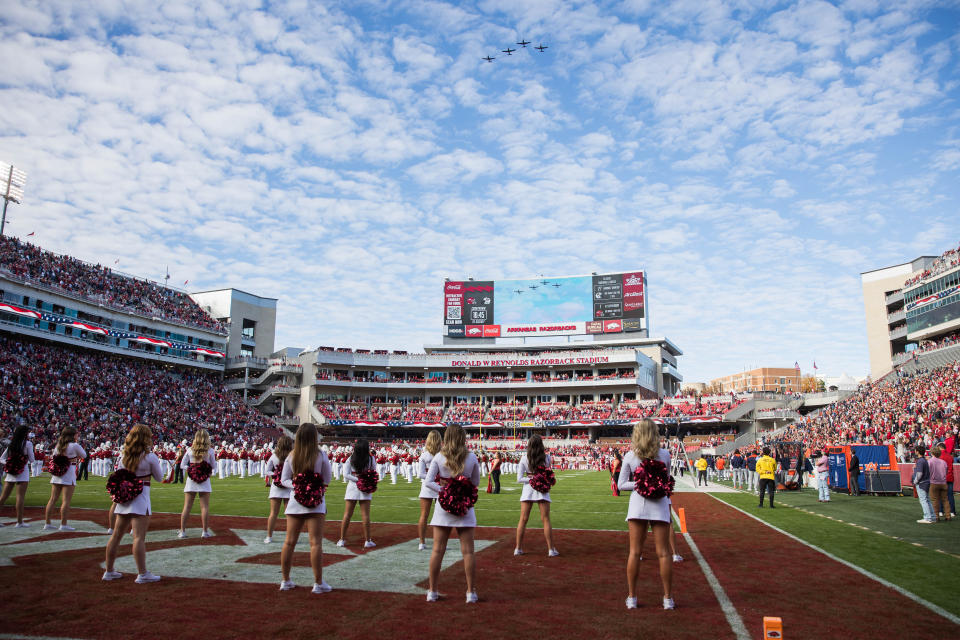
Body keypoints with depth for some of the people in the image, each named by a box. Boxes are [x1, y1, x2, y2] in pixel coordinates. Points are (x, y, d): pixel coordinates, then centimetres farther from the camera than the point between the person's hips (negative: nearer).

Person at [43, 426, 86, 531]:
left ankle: (47, 523, 16)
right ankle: (63, 524, -3)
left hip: (56, 474, 7)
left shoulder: (58, 445, 9)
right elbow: (84, 455, 3)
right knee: (66, 501, -4)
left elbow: (54, 456, 17)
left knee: (53, 499, 11)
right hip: (69, 475, -7)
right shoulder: (74, 446, -9)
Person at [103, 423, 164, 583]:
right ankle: (142, 574, -5)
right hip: (141, 497, -6)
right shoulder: (150, 457, -9)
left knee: (116, 535, 14)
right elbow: (159, 478, 3)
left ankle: (109, 571, 23)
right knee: (139, 537, -7)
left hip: (124, 496, 7)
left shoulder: (124, 456, 7)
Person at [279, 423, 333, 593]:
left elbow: (284, 480, 4)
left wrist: (296, 485, -7)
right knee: (316, 543, -1)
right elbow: (327, 480, -2)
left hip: (295, 501, 4)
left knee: (289, 542, 11)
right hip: (316, 502, -3)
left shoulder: (291, 456, 0)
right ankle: (318, 583, 3)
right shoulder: (321, 455, -9)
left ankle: (285, 581, 20)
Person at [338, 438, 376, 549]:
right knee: (365, 515, 3)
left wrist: (358, 480, -9)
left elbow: (345, 474, -6)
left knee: (347, 515, 8)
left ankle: (342, 540, 14)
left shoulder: (351, 459, -2)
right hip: (365, 490, -1)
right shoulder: (371, 459, -5)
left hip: (352, 488, 1)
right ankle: (367, 541, 8)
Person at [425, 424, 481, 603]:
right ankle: (471, 593, 11)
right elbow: (476, 482, 5)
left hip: (443, 506, 1)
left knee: (437, 550, 8)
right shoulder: (471, 458, -6)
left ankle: (432, 591, 16)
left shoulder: (439, 457, -5)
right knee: (467, 552, 6)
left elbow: (429, 481, -12)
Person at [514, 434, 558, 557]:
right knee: (546, 520, 5)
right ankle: (551, 549, 7)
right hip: (542, 490, 0)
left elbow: (519, 479, -9)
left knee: (523, 520, 8)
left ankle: (518, 548, 12)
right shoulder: (546, 457, -7)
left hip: (528, 489, 1)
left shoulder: (524, 458, -7)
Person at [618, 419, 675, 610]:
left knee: (635, 552, 7)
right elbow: (666, 479, 7)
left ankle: (631, 598, 13)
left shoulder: (630, 456, -3)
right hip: (660, 504, 0)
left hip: (637, 504, 1)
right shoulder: (664, 454, -5)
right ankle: (668, 598, 15)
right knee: (663, 553, 7)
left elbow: (621, 484, -3)